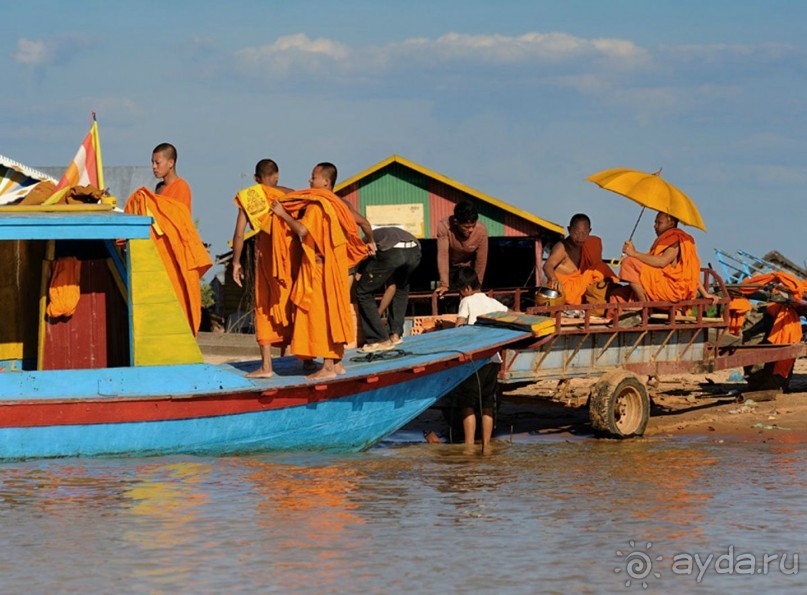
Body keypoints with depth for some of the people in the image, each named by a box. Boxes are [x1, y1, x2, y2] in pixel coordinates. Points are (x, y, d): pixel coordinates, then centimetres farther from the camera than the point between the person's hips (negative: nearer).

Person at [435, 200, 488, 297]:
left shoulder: (481, 231, -32)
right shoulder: (444, 226, -35)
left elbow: (481, 261, -22)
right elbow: (442, 255, -37)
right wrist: (444, 284, -42)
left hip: (469, 266, 0)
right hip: (450, 266, 0)